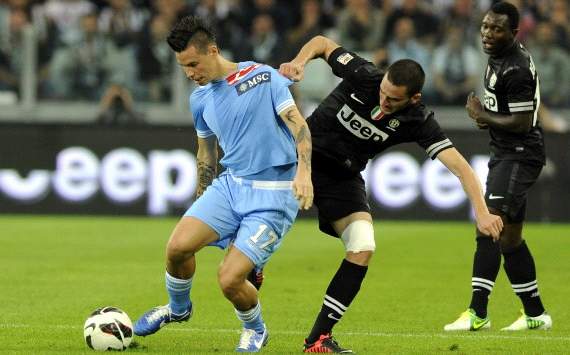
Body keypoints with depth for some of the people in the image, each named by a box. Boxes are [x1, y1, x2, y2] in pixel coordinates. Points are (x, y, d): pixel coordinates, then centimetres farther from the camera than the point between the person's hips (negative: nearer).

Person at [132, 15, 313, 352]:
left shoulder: (263, 77, -9)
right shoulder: (200, 99, 10)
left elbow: (298, 124, -15)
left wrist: (304, 172, -30)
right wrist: (201, 204, 26)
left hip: (272, 195, -6)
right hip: (230, 184, 6)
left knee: (229, 279, -15)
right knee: (178, 246, -16)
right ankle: (178, 308, 17)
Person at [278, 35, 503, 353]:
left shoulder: (418, 121, -18)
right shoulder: (363, 75, -19)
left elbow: (460, 166, -23)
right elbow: (323, 43, -2)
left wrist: (482, 211, -35)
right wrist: (300, 62, -23)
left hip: (344, 177, 1)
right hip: (302, 155, -1)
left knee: (363, 249, -14)